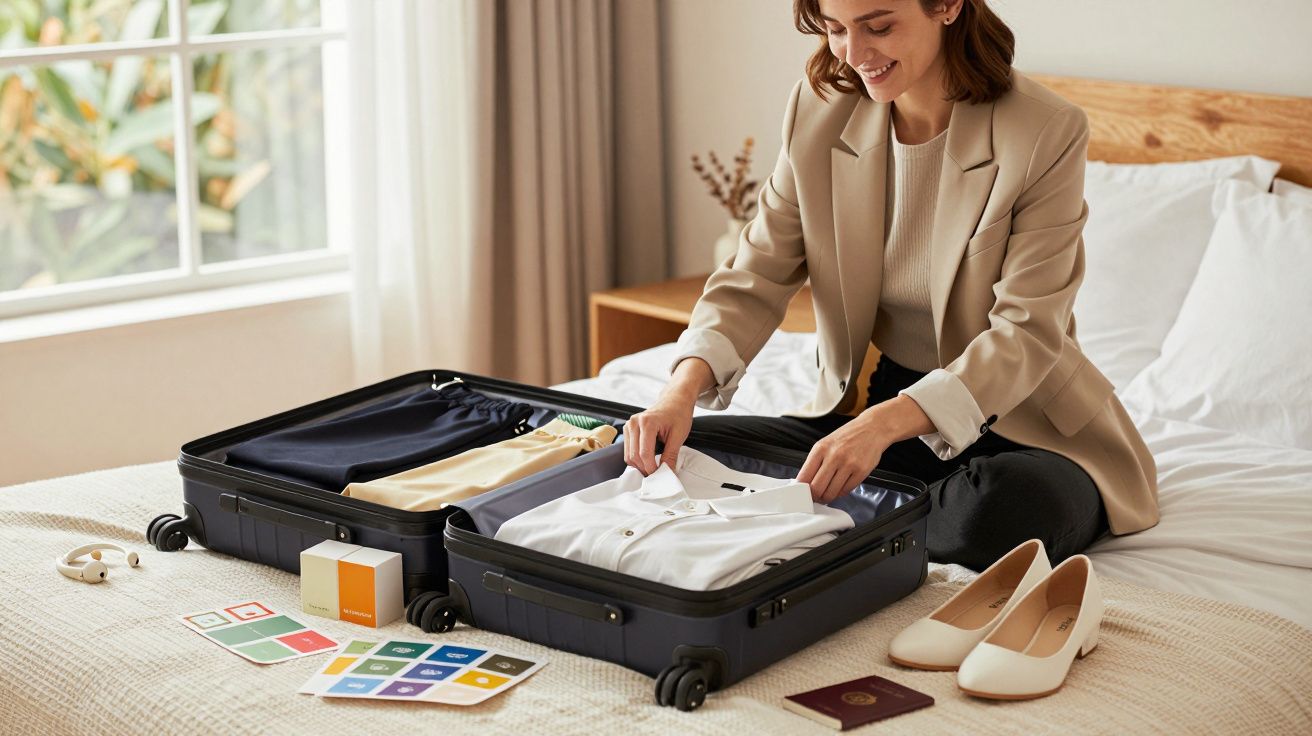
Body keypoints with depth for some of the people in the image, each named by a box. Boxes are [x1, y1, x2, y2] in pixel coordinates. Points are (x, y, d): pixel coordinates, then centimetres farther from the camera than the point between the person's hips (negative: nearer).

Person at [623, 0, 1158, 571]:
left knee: (998, 510, -38)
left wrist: (886, 423, -37)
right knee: (691, 454, -16)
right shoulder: (818, 113, -3)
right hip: (874, 404, 4)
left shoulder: (1047, 133, -17)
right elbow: (755, 280, -3)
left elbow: (1027, 332, -22)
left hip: (1017, 426, -3)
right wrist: (682, 388, -24)